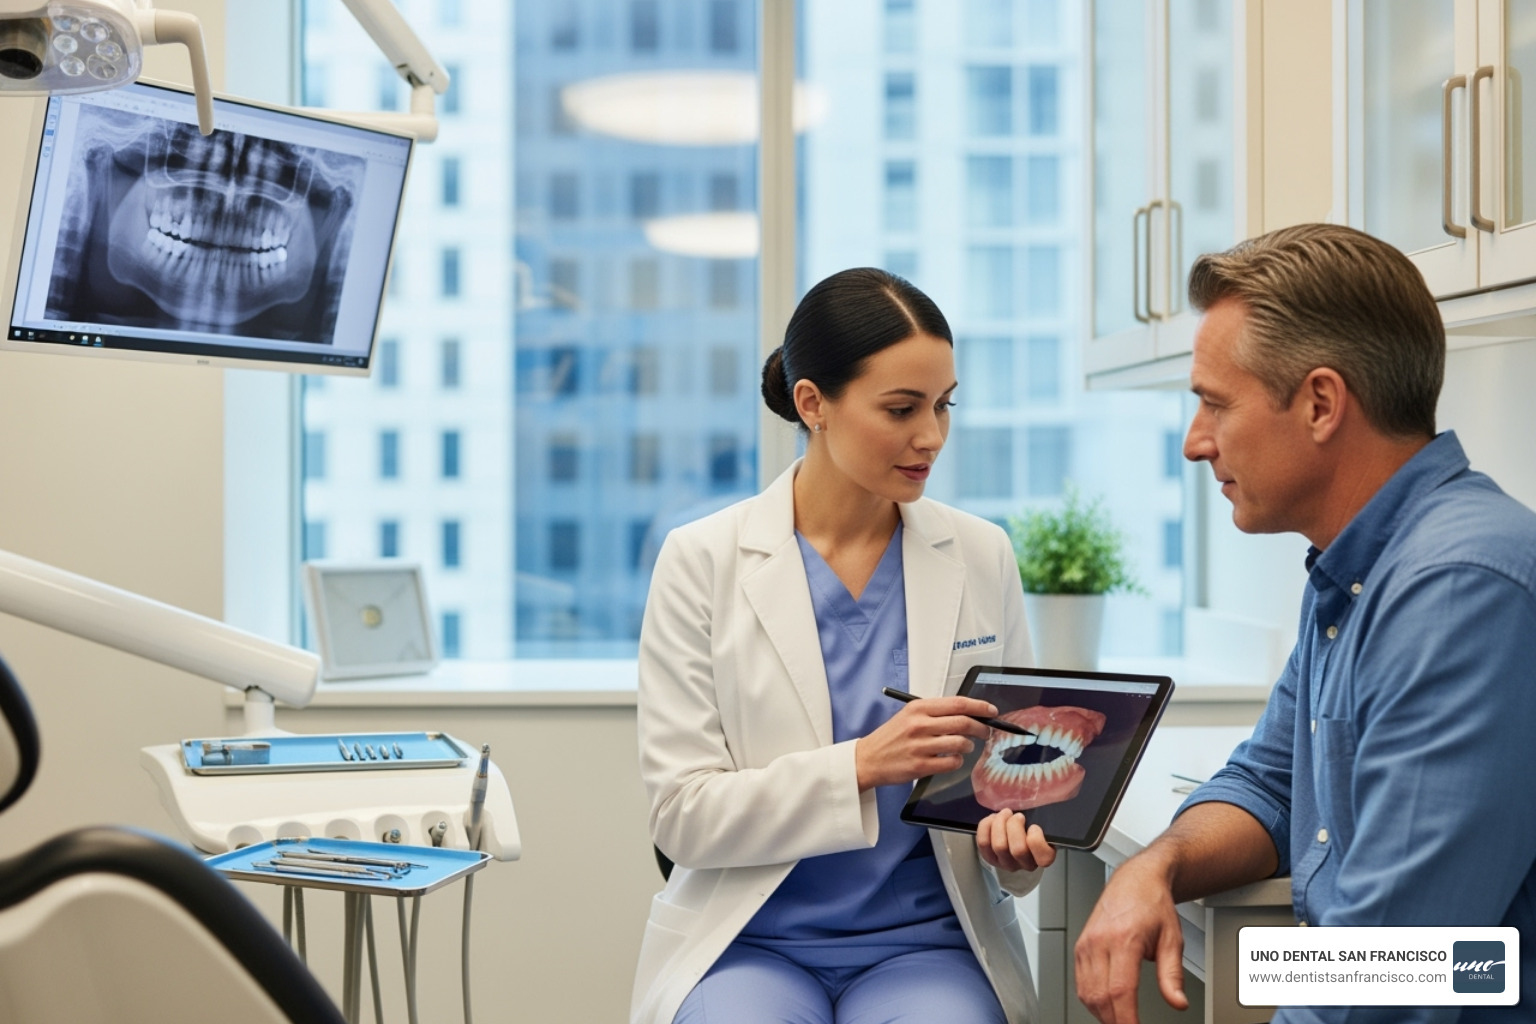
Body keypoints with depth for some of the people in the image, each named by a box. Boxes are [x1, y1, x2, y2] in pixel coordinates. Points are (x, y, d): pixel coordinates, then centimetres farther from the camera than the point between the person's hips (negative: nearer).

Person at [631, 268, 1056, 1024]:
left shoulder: (983, 557, 4)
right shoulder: (702, 561, -3)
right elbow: (682, 816, -7)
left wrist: (1014, 835, -10)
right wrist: (861, 765, -21)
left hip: (926, 937, 2)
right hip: (750, 941, -1)